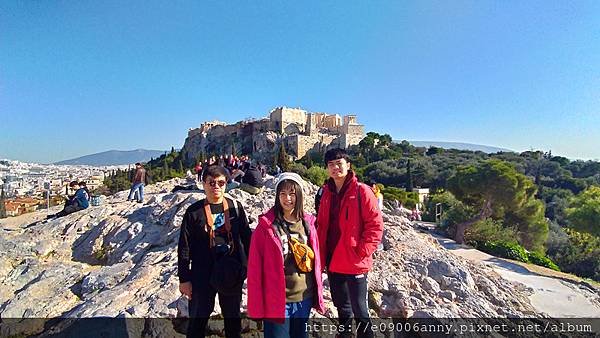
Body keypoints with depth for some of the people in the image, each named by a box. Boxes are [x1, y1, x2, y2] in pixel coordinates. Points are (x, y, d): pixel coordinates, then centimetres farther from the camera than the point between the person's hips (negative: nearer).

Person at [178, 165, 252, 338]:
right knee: (198, 318, 14)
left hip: (232, 274, 2)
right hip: (202, 274, -1)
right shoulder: (194, 212, -6)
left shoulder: (235, 207, -2)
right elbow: (184, 247, -3)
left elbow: (247, 238, 3)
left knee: (232, 317, 20)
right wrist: (184, 279, -3)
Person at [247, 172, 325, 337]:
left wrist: (318, 296, 7)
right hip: (276, 301, -4)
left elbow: (315, 262, 6)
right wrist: (256, 306, -11)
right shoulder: (266, 226, -12)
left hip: (304, 299, 4)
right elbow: (255, 268, -11)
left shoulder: (308, 223, 0)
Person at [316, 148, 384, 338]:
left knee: (359, 310, 7)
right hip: (333, 263, 6)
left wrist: (362, 252, -16)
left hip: (355, 263, -5)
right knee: (342, 308, 22)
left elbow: (376, 224, -12)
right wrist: (322, 256, 7)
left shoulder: (361, 191, -11)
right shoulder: (327, 193, 6)